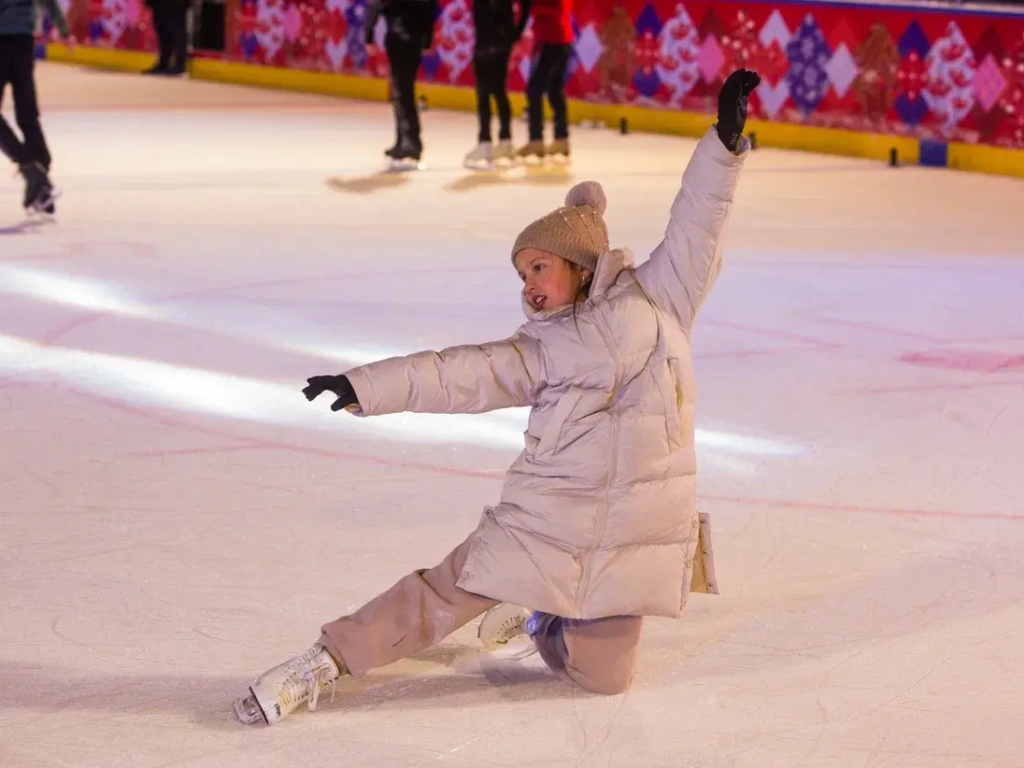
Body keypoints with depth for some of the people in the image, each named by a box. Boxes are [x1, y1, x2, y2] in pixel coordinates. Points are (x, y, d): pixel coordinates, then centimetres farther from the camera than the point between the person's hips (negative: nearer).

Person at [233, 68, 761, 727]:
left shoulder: (656, 299, 5)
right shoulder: (539, 352, 7)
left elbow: (695, 230, -1)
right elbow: (461, 375, 0)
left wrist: (724, 146, -12)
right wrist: (370, 388, -8)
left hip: (631, 533, -1)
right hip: (545, 517, 1)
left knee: (604, 675, 1)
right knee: (442, 598, -1)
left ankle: (543, 620, 31)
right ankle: (325, 662, 11)